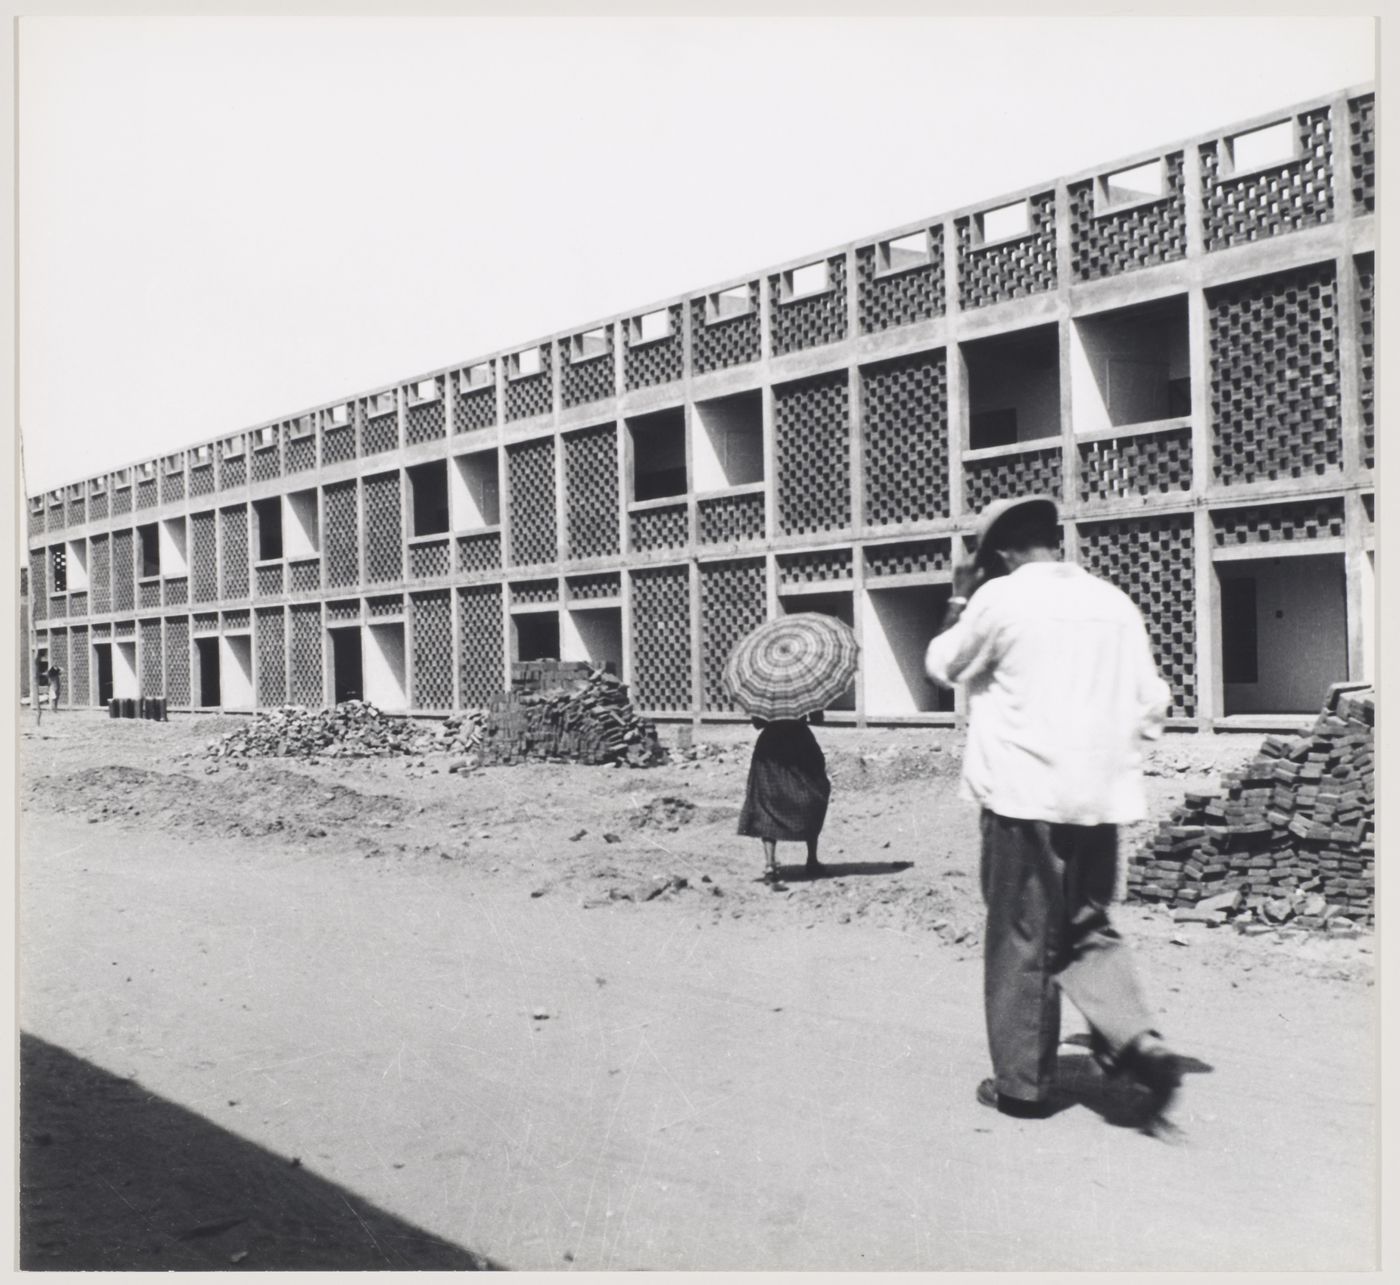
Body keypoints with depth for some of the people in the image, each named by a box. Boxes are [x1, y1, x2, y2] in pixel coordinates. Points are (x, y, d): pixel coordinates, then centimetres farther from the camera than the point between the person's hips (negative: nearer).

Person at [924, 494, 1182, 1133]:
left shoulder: (1000, 598, -7)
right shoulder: (1115, 602, 8)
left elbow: (943, 666, 9)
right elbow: (1152, 706, 9)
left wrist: (959, 601, 22)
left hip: (1025, 796, -5)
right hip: (1101, 796, 5)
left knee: (1021, 940, 7)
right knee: (1087, 930, 17)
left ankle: (1023, 1082, 16)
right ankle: (1139, 1042, -2)